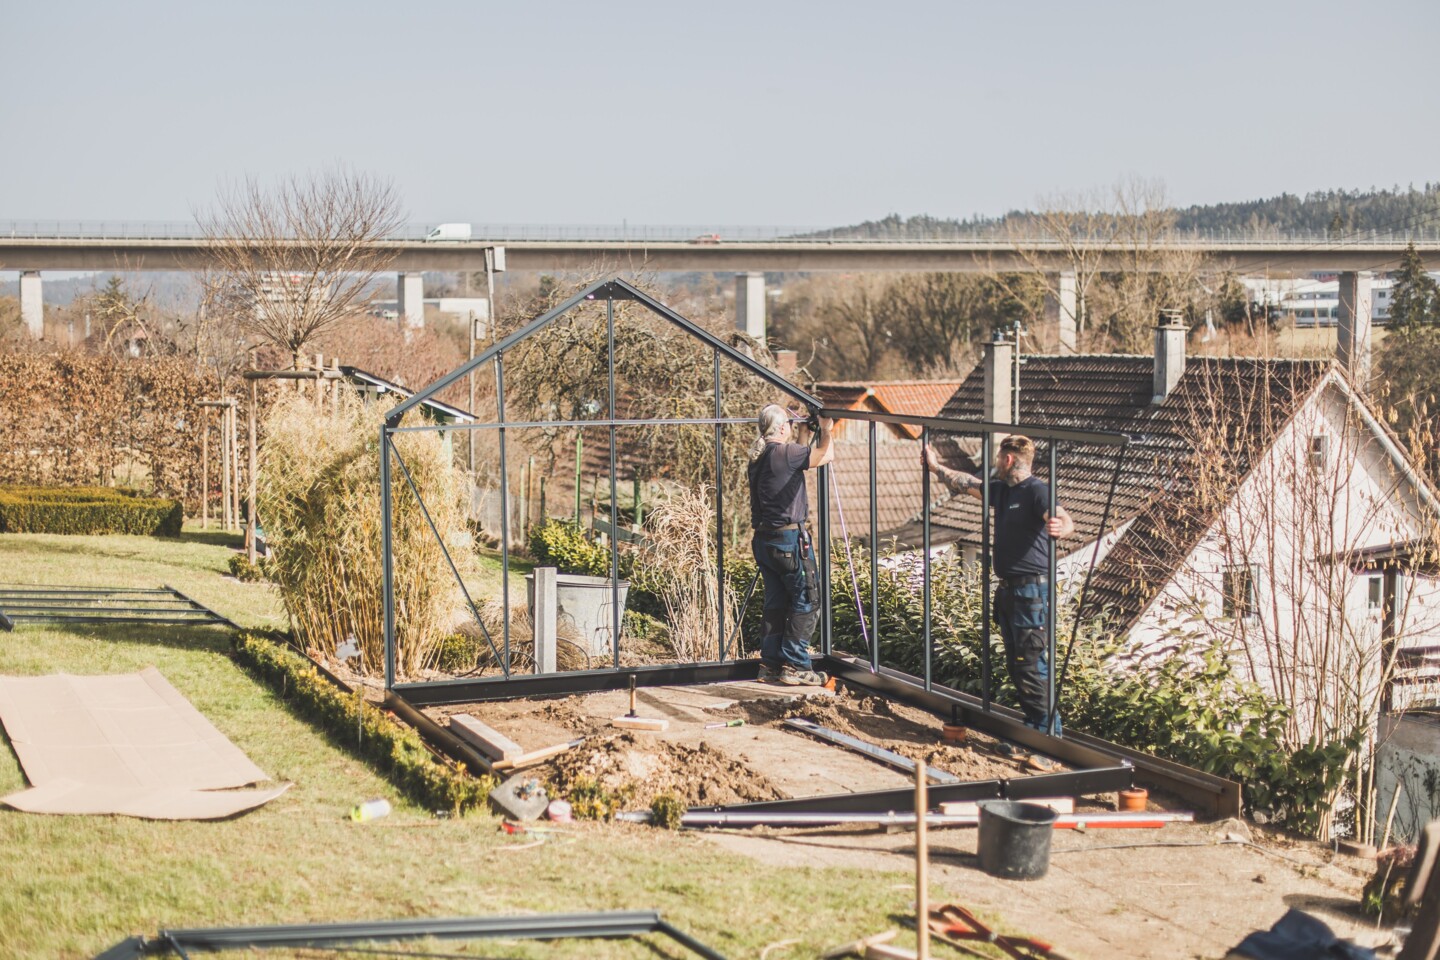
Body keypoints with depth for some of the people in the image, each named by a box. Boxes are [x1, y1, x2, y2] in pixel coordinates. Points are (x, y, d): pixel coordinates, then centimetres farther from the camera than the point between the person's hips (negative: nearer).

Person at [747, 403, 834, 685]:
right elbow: (825, 455, -12)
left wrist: (807, 437, 29)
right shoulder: (784, 453, -15)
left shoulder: (758, 457, 11)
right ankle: (794, 666, -2)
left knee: (776, 602, 13)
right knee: (806, 601, 0)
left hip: (764, 540, 9)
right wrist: (825, 431, 5)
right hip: (789, 538, -9)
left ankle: (770, 664, 15)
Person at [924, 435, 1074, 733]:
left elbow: (1066, 520, -32)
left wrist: (1060, 527, -55)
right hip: (1008, 589, 10)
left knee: (1032, 664, -10)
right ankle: (1033, 723, 20)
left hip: (1031, 590, -10)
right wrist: (936, 467, 38)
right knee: (1015, 664, 13)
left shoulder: (1037, 490, -15)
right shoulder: (1001, 490, 12)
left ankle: (1048, 728, -5)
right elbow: (966, 484, 29)